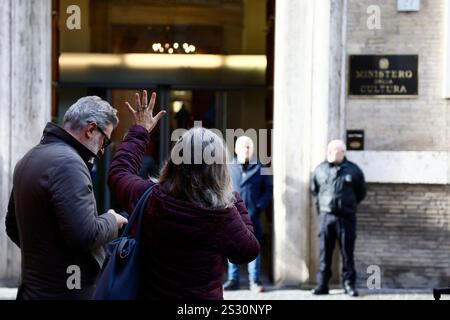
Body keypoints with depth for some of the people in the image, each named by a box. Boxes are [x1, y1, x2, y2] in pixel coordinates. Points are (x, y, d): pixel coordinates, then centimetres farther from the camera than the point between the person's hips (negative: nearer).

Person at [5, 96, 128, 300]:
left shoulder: (28, 159, 11)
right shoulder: (68, 162, -18)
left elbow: (13, 227, 21)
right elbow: (85, 235, -24)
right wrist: (111, 221, -6)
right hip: (70, 292, -9)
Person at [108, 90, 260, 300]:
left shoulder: (149, 198, -15)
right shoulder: (222, 214, -23)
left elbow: (118, 173, 5)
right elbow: (249, 251, -6)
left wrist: (139, 131, 15)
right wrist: (235, 200, -2)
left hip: (149, 294, 3)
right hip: (203, 295, -2)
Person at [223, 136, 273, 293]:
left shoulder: (260, 168, 5)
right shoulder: (228, 168, 7)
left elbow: (268, 189, 5)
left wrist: (259, 207, -6)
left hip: (252, 215, -1)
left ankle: (255, 281, 5)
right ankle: (233, 280, 11)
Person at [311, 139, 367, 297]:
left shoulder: (353, 170, 1)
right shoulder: (320, 169, 6)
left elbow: (361, 192, 14)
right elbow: (314, 189, 21)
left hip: (346, 217, -1)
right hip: (326, 216, 2)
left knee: (347, 253, 2)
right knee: (325, 253, 3)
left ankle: (349, 285, 8)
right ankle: (322, 284, 7)